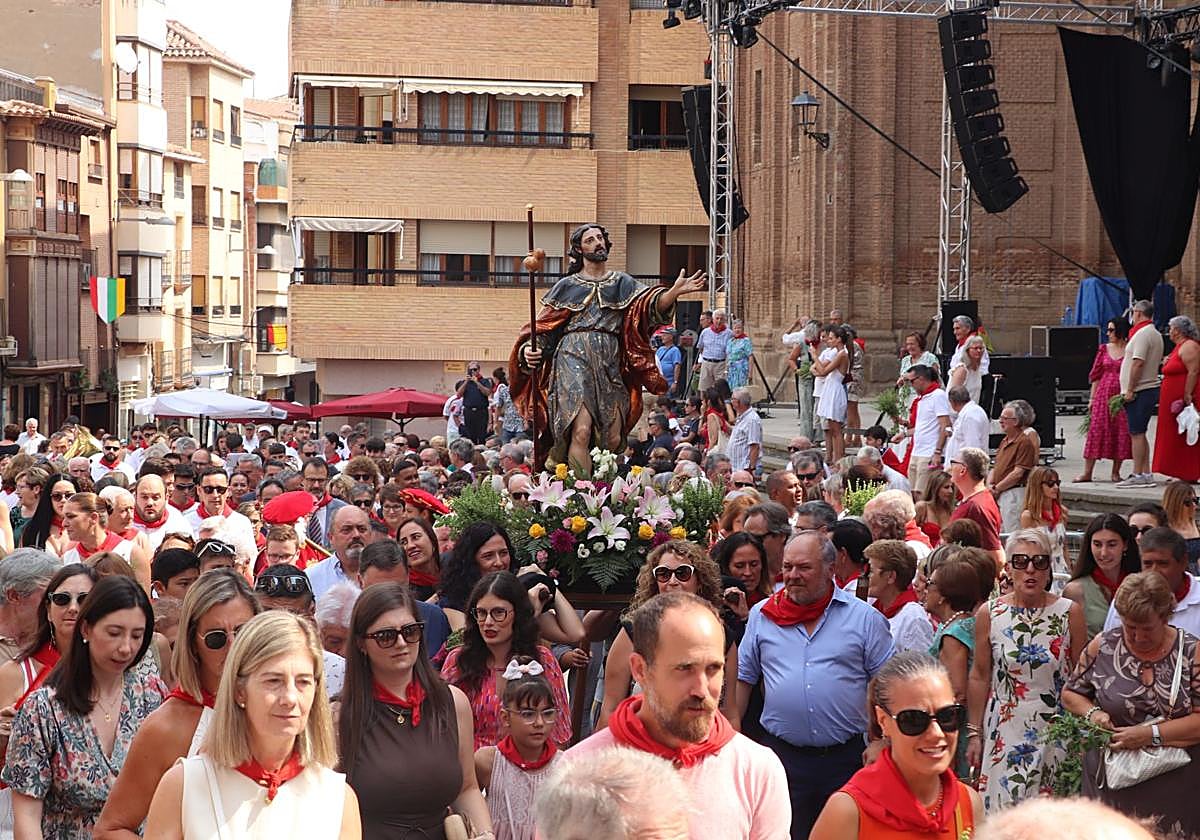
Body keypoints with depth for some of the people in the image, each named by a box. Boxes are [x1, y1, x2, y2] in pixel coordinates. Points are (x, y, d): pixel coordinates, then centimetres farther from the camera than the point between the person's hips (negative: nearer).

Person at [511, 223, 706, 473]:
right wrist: (530, 350, -10)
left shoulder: (622, 283, 17)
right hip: (574, 361, -3)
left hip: (609, 365, 3)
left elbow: (652, 305, -1)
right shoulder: (567, 286, 13)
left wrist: (675, 292, -20)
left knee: (613, 439, -3)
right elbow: (544, 327, 10)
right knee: (581, 431, -20)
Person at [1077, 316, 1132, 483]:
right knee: (1096, 430, -1)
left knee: (1121, 432, 0)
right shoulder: (1104, 349, 9)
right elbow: (1096, 375, 11)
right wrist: (1092, 398, 7)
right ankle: (1087, 472, 1)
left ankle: (1116, 472, 11)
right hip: (1103, 394, 3)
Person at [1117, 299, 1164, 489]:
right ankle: (1146, 474, 12)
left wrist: (1130, 389, -19)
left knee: (1136, 433, -9)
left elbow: (1138, 363, -21)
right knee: (1140, 433, 13)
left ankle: (1138, 475, -10)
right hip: (1151, 387, 10)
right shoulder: (1156, 334, 18)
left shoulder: (1142, 334, -14)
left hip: (1139, 391, -10)